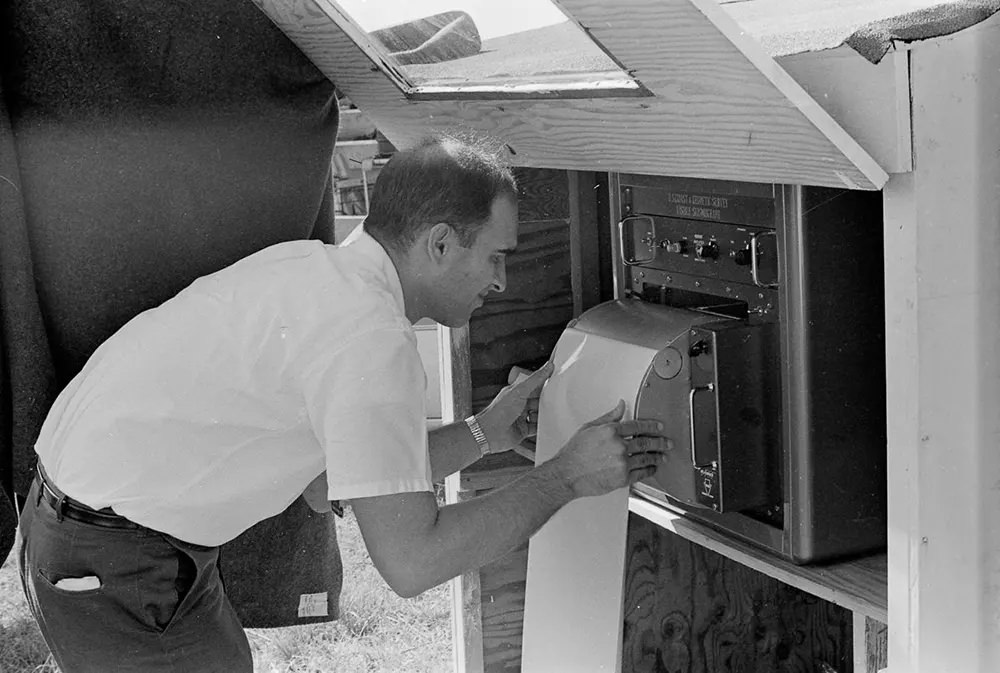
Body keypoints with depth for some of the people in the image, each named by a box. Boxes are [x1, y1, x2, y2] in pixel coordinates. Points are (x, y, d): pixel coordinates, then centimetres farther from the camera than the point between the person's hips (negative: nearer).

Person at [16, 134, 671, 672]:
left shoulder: (312, 264, 5)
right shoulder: (372, 340, -23)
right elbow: (411, 561, -24)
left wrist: (483, 434, 11)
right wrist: (566, 476, -15)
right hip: (117, 570, -9)